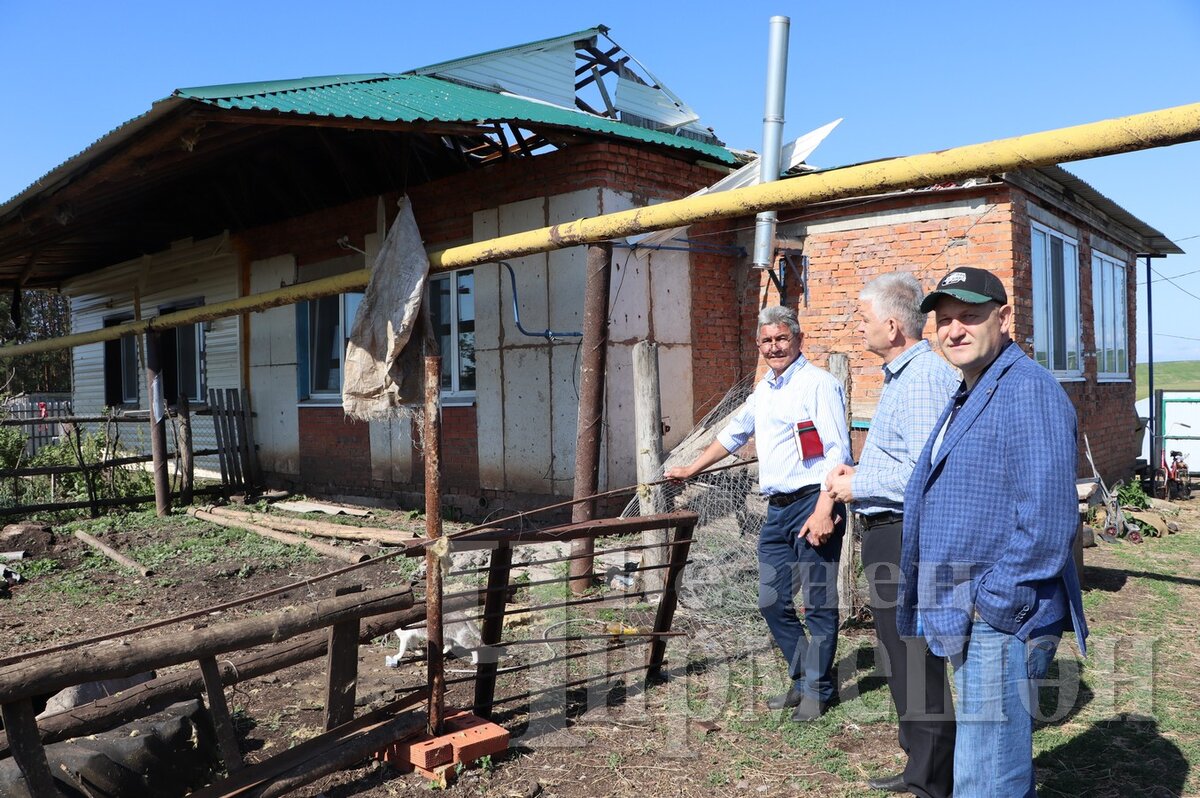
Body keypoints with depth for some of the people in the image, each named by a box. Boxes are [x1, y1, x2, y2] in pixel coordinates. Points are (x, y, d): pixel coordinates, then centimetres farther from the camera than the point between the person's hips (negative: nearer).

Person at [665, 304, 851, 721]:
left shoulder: (819, 383, -7)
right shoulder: (764, 390, 18)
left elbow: (837, 451, -15)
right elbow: (733, 434, 32)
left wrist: (823, 510, -23)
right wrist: (691, 469, 38)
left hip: (813, 504, -8)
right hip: (777, 510, 8)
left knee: (818, 603, 1)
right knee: (772, 602, 11)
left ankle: (819, 689, 17)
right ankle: (803, 679, 27)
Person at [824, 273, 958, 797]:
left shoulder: (923, 378, -19)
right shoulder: (902, 375, 15)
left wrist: (856, 485, -17)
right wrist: (858, 472, 12)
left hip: (906, 536, -11)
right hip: (890, 533, 11)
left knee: (915, 661, -1)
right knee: (903, 655, 19)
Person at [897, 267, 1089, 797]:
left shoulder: (1028, 390, -15)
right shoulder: (967, 398, 17)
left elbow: (1047, 523, -23)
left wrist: (990, 606, -19)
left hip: (1001, 620, -10)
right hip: (967, 619, 10)